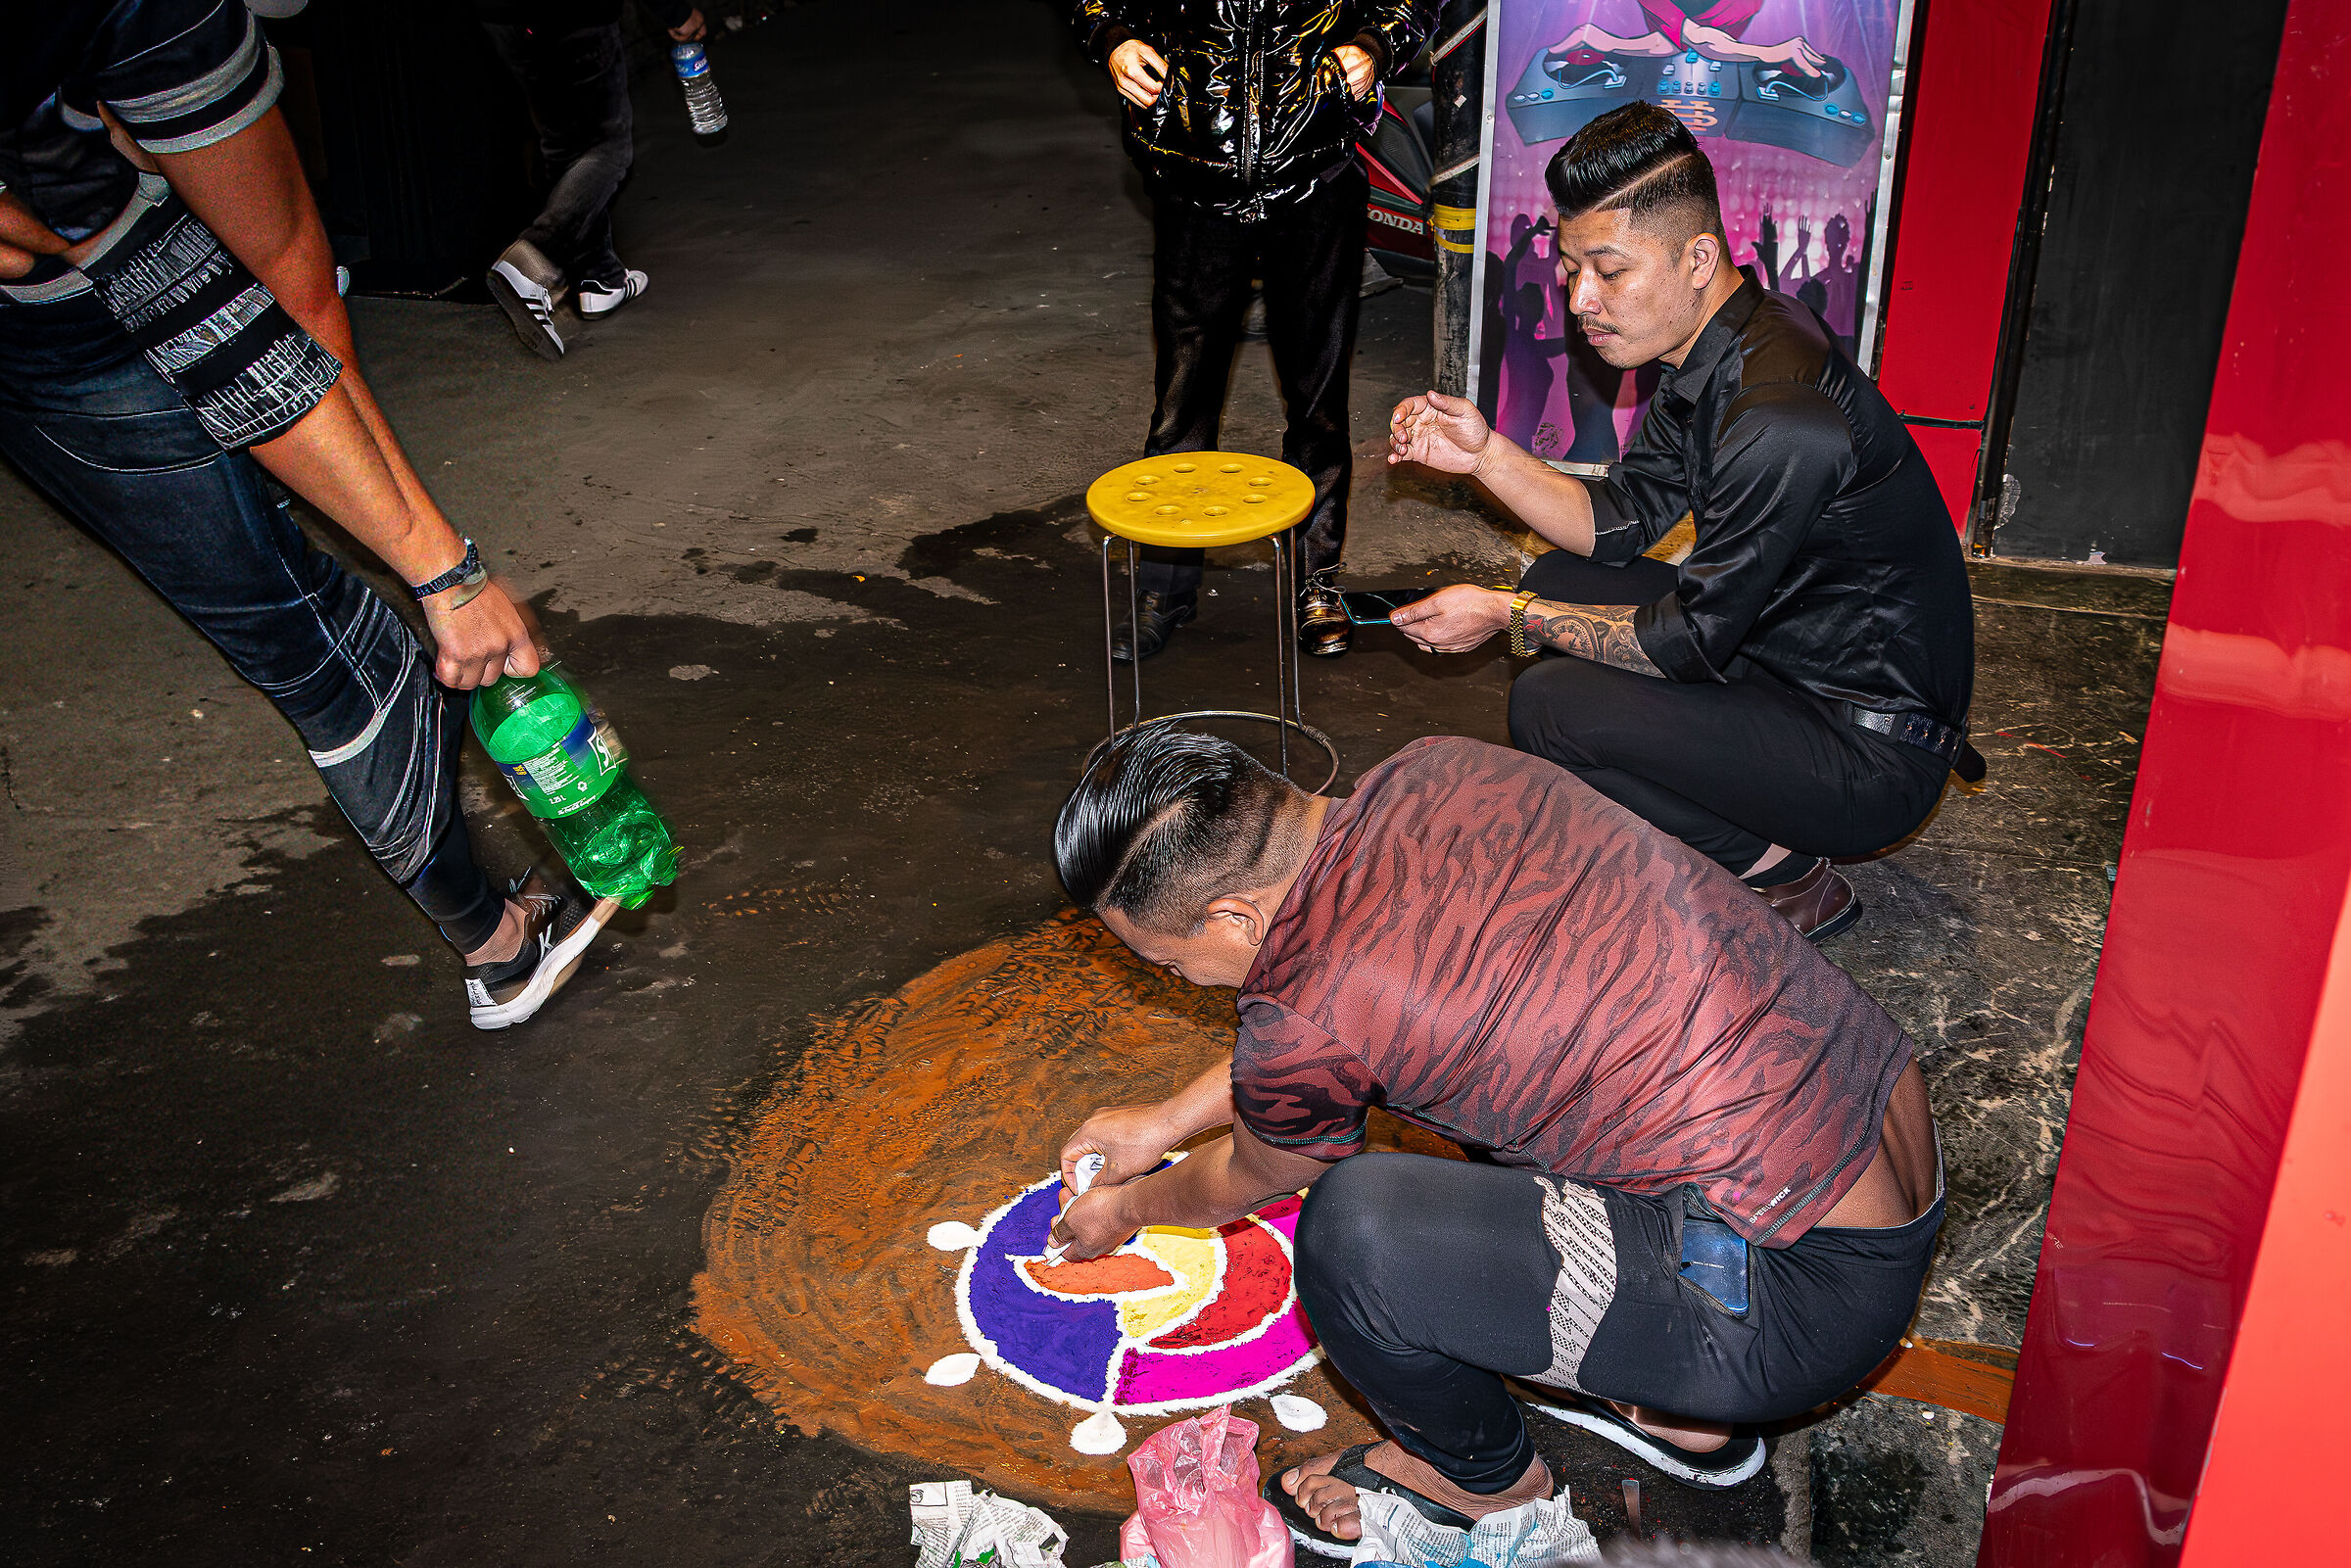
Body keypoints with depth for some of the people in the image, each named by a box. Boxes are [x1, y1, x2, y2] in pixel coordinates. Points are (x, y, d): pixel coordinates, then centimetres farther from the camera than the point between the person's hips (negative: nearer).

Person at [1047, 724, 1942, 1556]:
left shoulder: (1308, 1022, -19)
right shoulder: (1439, 772, 1)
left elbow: (1249, 1178, 7)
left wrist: (1127, 1211, 28)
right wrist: (1168, 1120, 29)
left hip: (1802, 1297, -9)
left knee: (1354, 1229, -17)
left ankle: (1486, 1478, 16)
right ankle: (1681, 1413, 30)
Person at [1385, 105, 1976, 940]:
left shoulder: (1780, 416, -30)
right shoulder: (1713, 351, 1)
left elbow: (1691, 639, -23)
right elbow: (1617, 525, 8)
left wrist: (1507, 616, -14)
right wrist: (1487, 455, -6)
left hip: (1875, 758, -10)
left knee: (1548, 708, -21)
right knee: (1562, 582, 12)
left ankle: (1787, 877, -2)